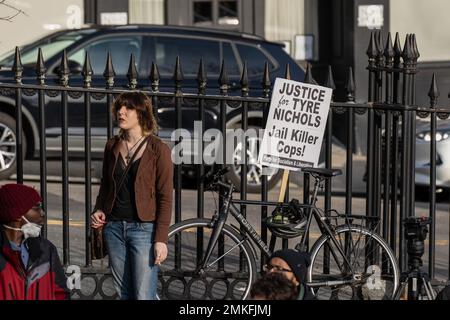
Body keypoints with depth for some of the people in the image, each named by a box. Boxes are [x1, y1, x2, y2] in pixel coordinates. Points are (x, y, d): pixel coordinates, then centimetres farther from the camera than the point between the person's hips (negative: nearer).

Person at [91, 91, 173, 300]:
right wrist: (98, 210, 3)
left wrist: (161, 239, -12)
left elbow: (165, 198, -8)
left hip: (144, 229, -5)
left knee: (144, 296, -7)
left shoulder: (158, 149, -8)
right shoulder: (112, 146, 8)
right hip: (114, 227, 5)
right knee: (123, 294, 10)